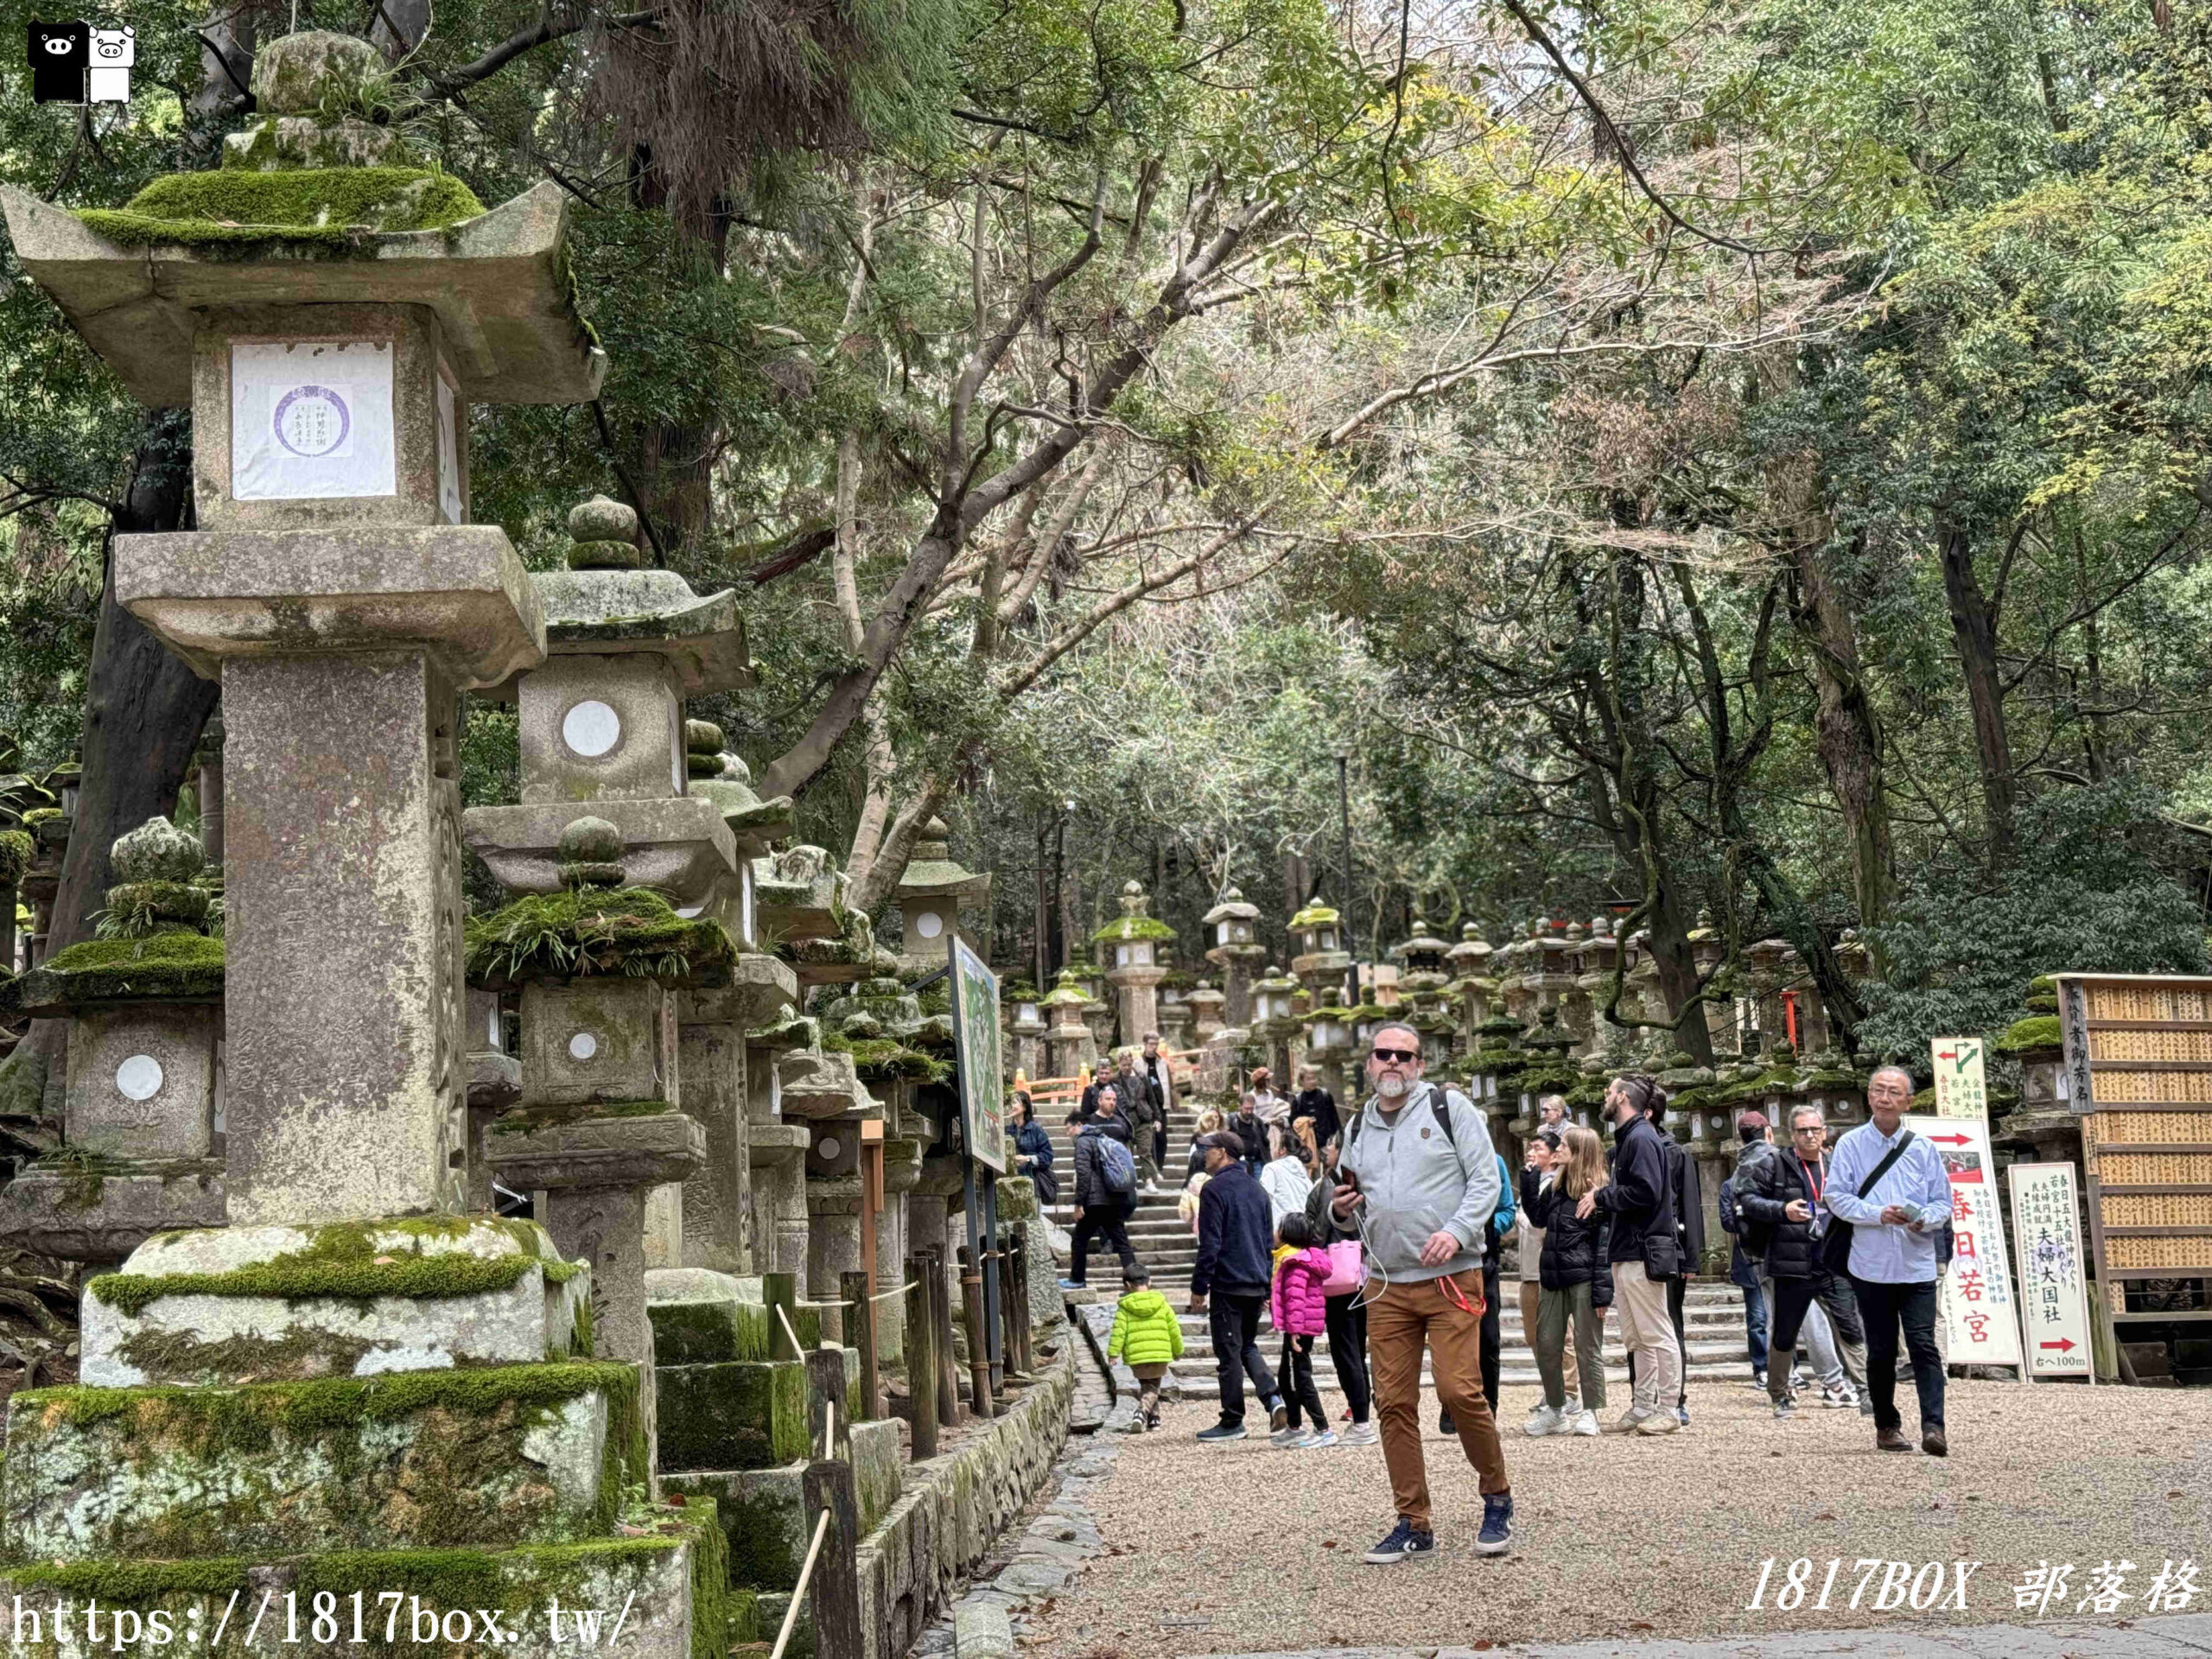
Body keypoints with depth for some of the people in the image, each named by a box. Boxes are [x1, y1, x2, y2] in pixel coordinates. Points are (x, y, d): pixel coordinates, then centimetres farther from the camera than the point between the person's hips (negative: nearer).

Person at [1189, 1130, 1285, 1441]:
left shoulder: (1215, 1189, -10)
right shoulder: (1256, 1189, 14)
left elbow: (1209, 1244, -14)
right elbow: (1268, 1241, 17)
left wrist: (1199, 1287, -9)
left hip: (1227, 1285, -7)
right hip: (1256, 1284, 7)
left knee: (1229, 1352, 0)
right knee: (1248, 1347, 18)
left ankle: (1233, 1421, 5)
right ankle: (1273, 1398, -2)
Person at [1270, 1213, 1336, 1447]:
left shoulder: (1294, 1262, -17)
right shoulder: (1304, 1256, 16)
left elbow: (1295, 1298, -24)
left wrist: (1294, 1330, -26)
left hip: (1299, 1328, -11)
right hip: (1307, 1328, 11)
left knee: (1301, 1378, -6)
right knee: (1285, 1377, 18)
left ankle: (1324, 1430, -5)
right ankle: (1293, 1428, 27)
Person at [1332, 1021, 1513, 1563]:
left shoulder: (1450, 1107, 2)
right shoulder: (1357, 1127, 16)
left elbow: (1486, 1180, -3)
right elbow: (1349, 1200, 27)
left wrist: (1456, 1232, -17)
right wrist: (1341, 1209, 3)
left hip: (1451, 1277, -5)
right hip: (1385, 1284, 5)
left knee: (1460, 1390, -13)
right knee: (1394, 1404, 1)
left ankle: (1498, 1498, 9)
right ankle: (1414, 1525, 10)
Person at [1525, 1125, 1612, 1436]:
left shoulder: (1596, 1191, -9)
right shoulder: (1554, 1186, 11)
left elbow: (1604, 1244, -11)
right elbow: (1539, 1219, 22)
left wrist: (1601, 1292, -15)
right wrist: (1531, 1180, 13)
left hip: (1583, 1279, -7)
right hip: (1554, 1278, 7)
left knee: (1587, 1346, 1)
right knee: (1546, 1345, 8)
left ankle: (1589, 1412, 7)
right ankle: (1555, 1410, 18)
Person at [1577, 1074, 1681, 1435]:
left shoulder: (1641, 1138, -13)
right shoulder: (1627, 1138, 18)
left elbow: (1645, 1192, -22)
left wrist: (1601, 1197, -13)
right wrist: (1602, 1196, 4)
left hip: (1643, 1252, -11)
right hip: (1626, 1252, 11)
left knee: (1656, 1334, -3)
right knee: (1636, 1338, 13)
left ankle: (1666, 1409, 1)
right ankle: (1643, 1406, 19)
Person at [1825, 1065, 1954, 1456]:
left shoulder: (1923, 1149, 9)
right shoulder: (1851, 1145, 4)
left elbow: (1942, 1202, 10)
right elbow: (1836, 1196, -2)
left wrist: (1924, 1219, -13)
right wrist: (1878, 1215, -16)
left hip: (1917, 1266, 0)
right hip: (1872, 1266, 0)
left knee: (1923, 1346, -10)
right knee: (1881, 1351, 6)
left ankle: (1933, 1427, -16)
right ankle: (1887, 1426, 18)